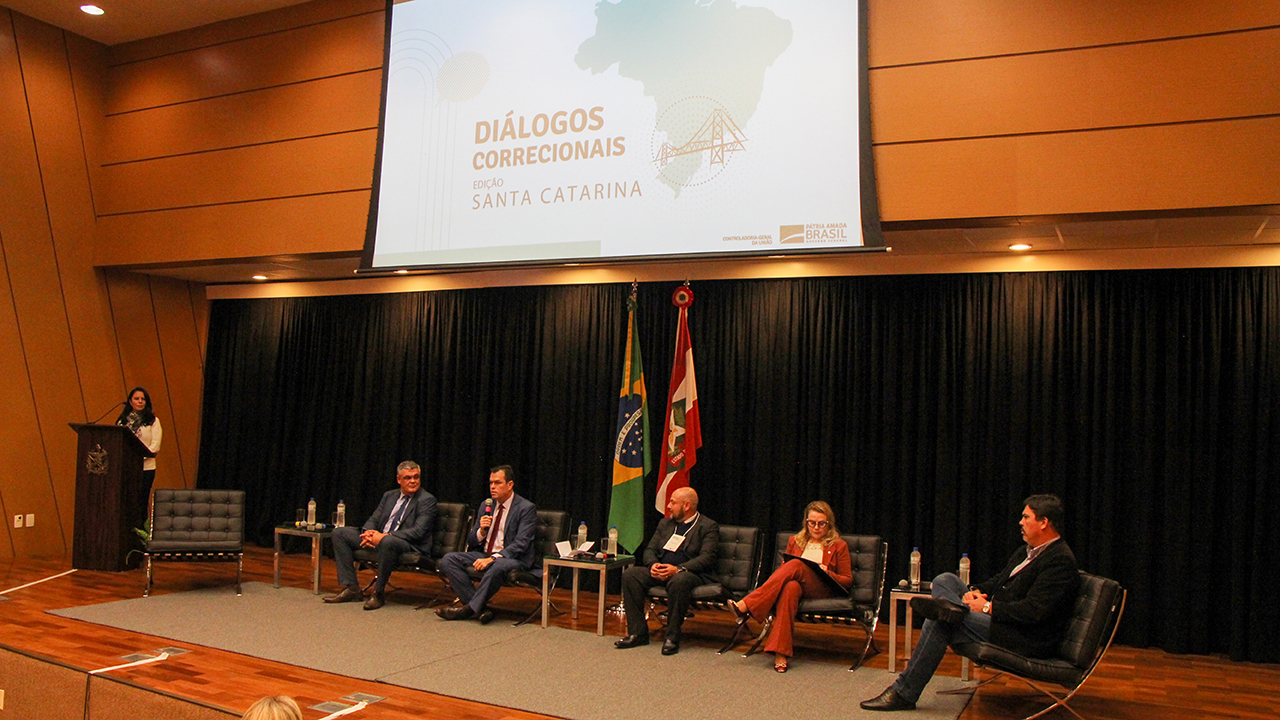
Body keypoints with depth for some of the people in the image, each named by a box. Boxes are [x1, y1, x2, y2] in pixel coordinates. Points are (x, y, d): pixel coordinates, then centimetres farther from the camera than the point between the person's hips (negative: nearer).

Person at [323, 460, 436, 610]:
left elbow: (418, 531, -17)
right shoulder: (389, 496, 17)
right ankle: (351, 588, -4)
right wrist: (368, 532, -9)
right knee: (339, 533, 2)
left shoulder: (427, 500, -6)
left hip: (410, 546, -8)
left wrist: (384, 536, -23)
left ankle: (378, 593, -22)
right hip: (378, 538, 8)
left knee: (387, 541, -41)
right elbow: (373, 519, 17)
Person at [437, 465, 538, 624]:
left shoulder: (527, 508, -7)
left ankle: (470, 608, -21)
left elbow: (520, 544, -16)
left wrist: (492, 559, -27)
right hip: (483, 554, 7)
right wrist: (481, 531, -10)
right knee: (448, 560, -14)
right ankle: (479, 608, -21)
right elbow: (471, 542, 14)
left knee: (497, 567, -40)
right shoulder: (487, 506, 13)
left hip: (513, 558, -6)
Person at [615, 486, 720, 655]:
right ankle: (638, 633, -14)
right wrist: (653, 565, -8)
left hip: (691, 573, -6)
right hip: (660, 571, 6)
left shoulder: (708, 526, 0)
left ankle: (672, 637, -26)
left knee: (679, 581, -39)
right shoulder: (666, 523, 20)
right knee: (630, 575, -17)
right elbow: (650, 549, 16)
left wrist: (678, 569, -26)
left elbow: (706, 558, -13)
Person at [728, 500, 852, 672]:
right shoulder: (795, 541, 24)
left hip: (822, 591, -2)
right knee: (791, 587, -39)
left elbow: (847, 580, 12)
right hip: (795, 582, 2)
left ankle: (746, 606, -44)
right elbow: (783, 568, 21)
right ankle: (780, 652, -47)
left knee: (796, 565, -34)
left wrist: (828, 573, -8)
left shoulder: (839, 546, 15)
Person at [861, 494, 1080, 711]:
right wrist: (976, 591, -2)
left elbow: (1033, 611, -23)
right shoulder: (1027, 552, 17)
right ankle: (951, 607, -32)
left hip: (1023, 639, -10)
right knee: (944, 580, 4)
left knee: (939, 623, -21)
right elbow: (998, 581, 20)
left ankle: (904, 694, -14)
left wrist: (988, 607, -18)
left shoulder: (1060, 561, -14)